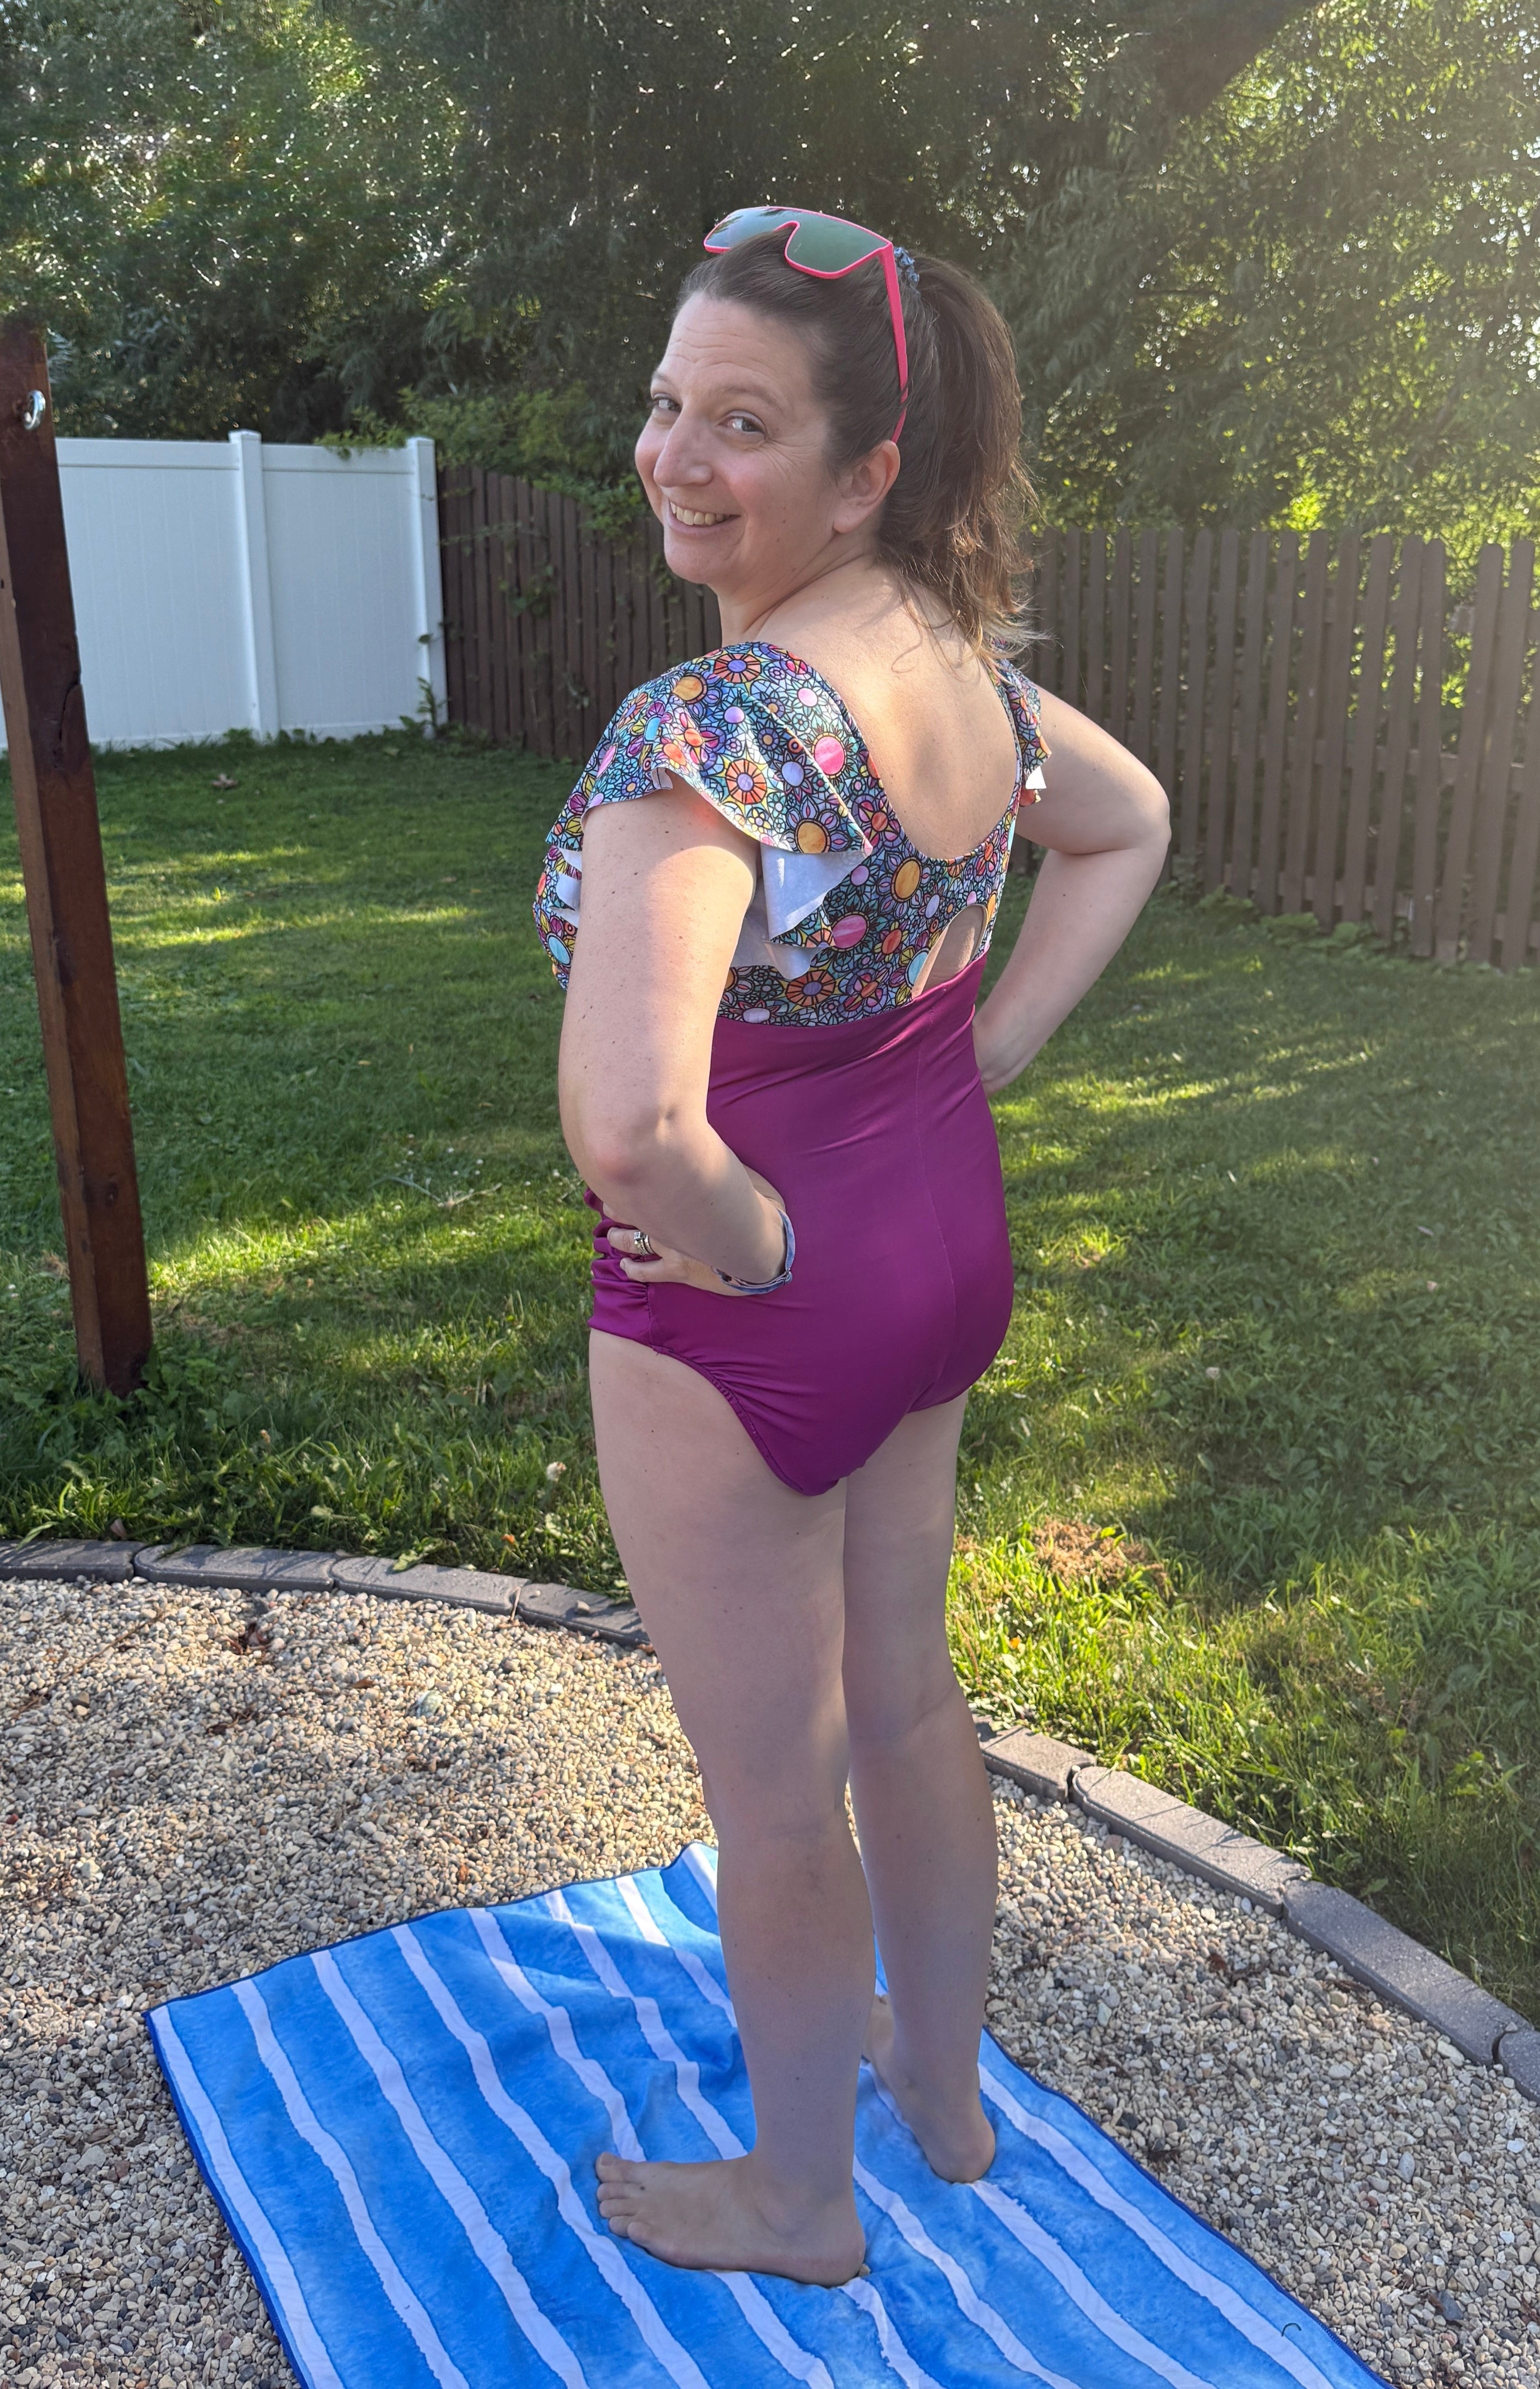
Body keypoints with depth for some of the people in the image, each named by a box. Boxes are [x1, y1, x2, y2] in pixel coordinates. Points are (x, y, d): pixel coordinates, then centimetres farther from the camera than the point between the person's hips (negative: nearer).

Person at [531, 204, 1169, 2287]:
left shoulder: (709, 731, -29)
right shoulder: (966, 660, -2)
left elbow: (625, 1122, -42)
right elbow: (1131, 830, 17)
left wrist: (740, 1240, -20)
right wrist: (982, 1064, 10)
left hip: (755, 1314, -8)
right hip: (954, 1247, 8)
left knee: (776, 1789, 14)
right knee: (905, 1694, 25)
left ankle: (798, 2198, 40)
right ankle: (944, 2086, 50)